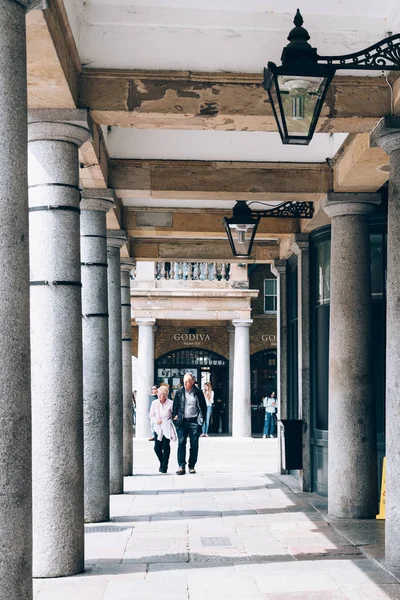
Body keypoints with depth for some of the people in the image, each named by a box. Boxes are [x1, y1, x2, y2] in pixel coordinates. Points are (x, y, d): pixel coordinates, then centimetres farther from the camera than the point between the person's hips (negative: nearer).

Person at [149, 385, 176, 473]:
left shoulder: (170, 403, -3)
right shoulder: (154, 403, 4)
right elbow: (151, 415, 11)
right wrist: (156, 420, -7)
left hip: (167, 428, -2)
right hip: (158, 428, 2)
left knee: (166, 447, -6)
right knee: (157, 448, -2)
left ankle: (165, 466, 6)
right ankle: (161, 462, 24)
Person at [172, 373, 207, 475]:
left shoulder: (198, 392, 4)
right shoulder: (179, 392, 7)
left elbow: (203, 406, 8)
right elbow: (175, 406, 10)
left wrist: (202, 419, 1)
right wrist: (175, 417, 0)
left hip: (194, 421, 0)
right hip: (182, 421, 0)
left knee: (194, 445, 4)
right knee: (181, 443, -8)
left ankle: (192, 466, 13)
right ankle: (181, 466, -8)